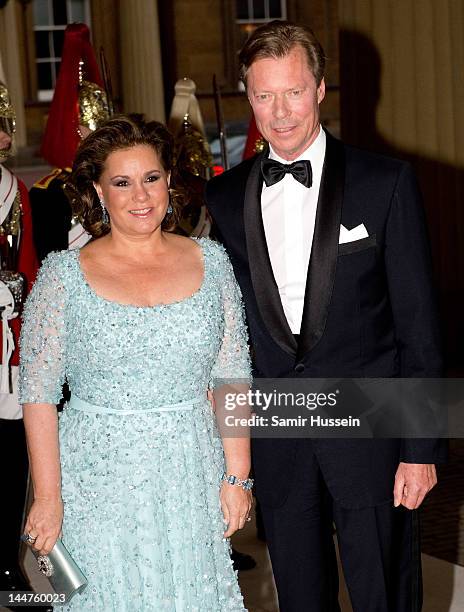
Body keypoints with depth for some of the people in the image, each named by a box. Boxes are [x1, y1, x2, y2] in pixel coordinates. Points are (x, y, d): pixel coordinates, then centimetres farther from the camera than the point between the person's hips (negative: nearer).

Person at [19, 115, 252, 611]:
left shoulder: (209, 262, 3)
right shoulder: (64, 275, -4)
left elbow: (231, 378, 5)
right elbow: (38, 394, -5)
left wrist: (237, 476, 0)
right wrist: (47, 497, -9)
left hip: (191, 480, 2)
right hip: (100, 485, -2)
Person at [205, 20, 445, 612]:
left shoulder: (385, 183, -5)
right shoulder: (224, 197, 4)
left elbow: (417, 323, -5)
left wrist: (422, 448, -8)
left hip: (368, 430, -3)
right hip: (276, 442, 3)